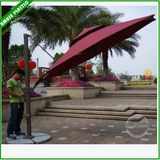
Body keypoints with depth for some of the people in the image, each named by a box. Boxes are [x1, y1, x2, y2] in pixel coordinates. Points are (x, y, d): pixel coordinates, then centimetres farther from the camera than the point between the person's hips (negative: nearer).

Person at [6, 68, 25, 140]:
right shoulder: (10, 81, -5)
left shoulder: (18, 81, 22)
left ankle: (17, 131, 19)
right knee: (13, 117, -12)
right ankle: (9, 133, -7)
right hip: (14, 102, -8)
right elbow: (9, 91, -14)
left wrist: (23, 93, 8)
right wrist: (18, 94, -20)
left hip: (21, 101, 8)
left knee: (19, 117, 10)